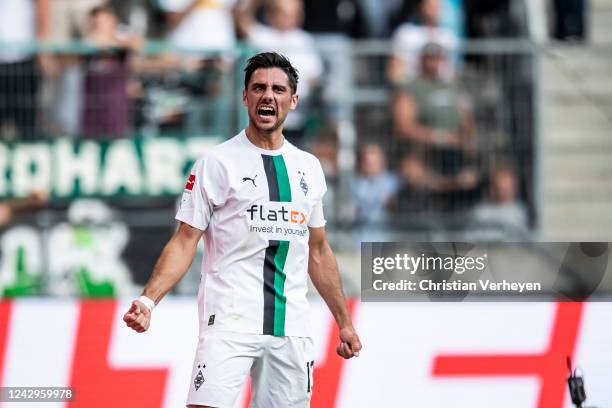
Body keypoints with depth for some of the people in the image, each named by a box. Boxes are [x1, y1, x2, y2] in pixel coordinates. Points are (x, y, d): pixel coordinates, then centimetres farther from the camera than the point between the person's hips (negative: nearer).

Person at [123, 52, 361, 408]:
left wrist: (345, 323, 21)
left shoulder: (309, 167, 15)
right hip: (229, 323, -5)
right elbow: (184, 242, -2)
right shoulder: (217, 162, 1)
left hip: (292, 328, 5)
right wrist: (148, 300, -16)